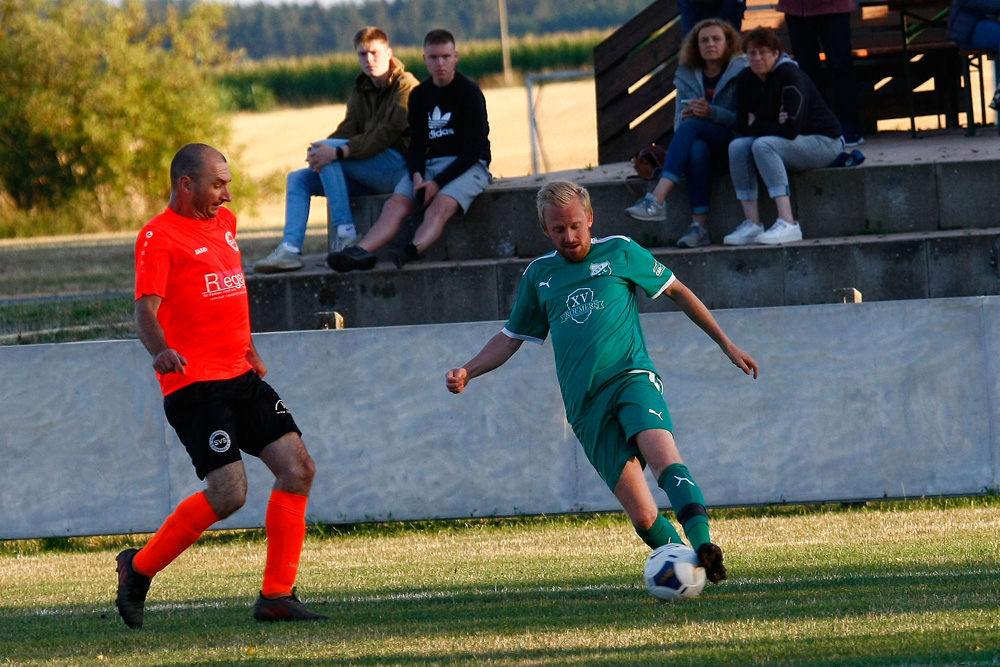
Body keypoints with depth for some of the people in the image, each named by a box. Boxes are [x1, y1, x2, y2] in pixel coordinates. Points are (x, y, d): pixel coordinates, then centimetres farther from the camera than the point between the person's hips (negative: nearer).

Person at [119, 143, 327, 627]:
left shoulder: (225, 224, 17)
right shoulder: (158, 237, -9)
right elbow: (146, 307, -21)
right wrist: (160, 351, -40)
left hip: (241, 377, 8)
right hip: (194, 384, -8)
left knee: (297, 468, -3)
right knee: (228, 493, -16)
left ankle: (276, 596, 3)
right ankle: (139, 568, 3)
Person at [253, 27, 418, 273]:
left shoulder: (406, 86, -8)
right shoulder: (361, 89, 18)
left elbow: (387, 134, -20)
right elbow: (348, 130, 8)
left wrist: (338, 152, -28)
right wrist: (321, 151, -15)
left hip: (397, 165, -9)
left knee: (325, 148, -25)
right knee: (298, 179, -1)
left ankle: (346, 234, -27)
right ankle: (290, 249, -19)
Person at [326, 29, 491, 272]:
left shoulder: (469, 93, -4)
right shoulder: (419, 95, 13)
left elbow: (472, 150, -10)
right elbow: (417, 145, 11)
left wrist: (438, 183, -19)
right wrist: (417, 177, -12)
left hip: (468, 167, -5)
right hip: (430, 165, 5)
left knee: (440, 205, -36)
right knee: (395, 204, -23)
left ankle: (410, 251, -64)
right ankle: (361, 251, -48)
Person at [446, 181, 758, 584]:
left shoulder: (619, 252, 10)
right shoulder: (539, 275, 17)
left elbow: (678, 292, 19)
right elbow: (511, 338, 26)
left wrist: (726, 344, 18)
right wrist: (467, 372, 9)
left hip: (631, 379, -2)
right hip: (586, 407, 2)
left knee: (663, 457, -33)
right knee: (642, 516, -13)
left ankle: (703, 545, -46)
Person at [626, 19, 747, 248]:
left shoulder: (741, 72, 1)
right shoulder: (687, 76, 14)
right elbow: (678, 124, 12)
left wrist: (712, 113, -24)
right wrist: (685, 116, -13)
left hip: (735, 147, -3)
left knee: (690, 127, -31)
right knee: (697, 149, -36)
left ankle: (656, 201, -45)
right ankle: (699, 227, -44)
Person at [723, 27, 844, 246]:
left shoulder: (791, 76, -20)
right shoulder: (746, 80, 2)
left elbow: (791, 129, -26)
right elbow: (742, 127, -2)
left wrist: (757, 125, -12)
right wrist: (772, 125, -18)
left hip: (823, 142, -7)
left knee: (762, 145, -31)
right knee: (737, 146, -18)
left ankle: (787, 224, -38)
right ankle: (752, 224, -21)